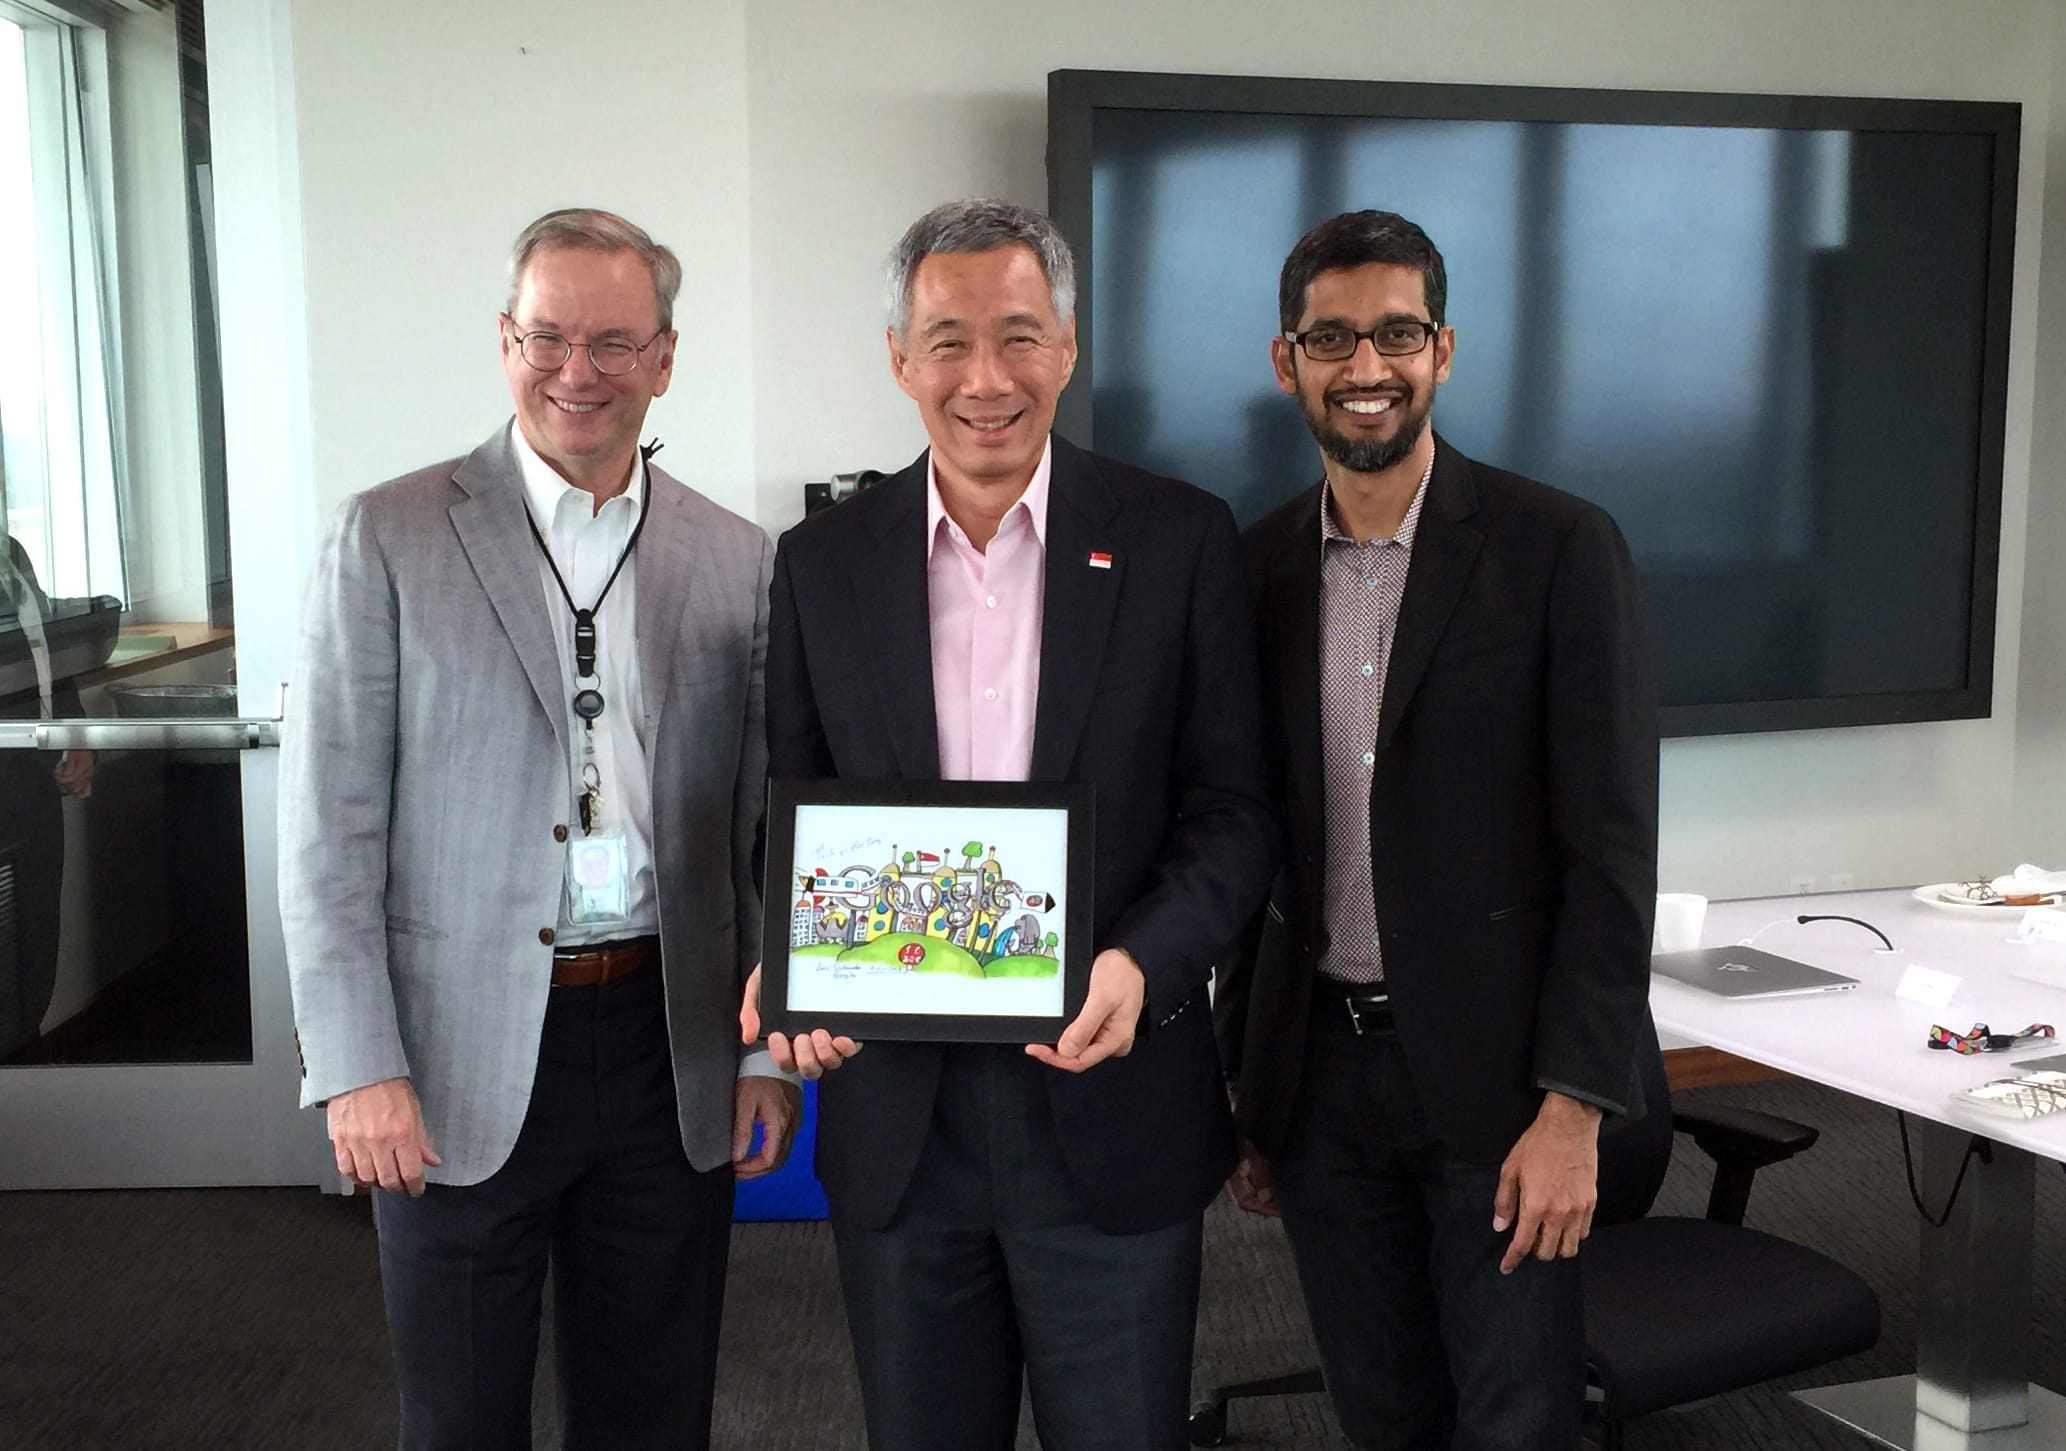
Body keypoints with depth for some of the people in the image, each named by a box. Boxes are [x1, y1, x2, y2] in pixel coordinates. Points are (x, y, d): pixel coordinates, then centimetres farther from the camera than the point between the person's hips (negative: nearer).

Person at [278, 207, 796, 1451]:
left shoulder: (738, 560, 4)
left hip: (671, 1055, 2)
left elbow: (762, 825, 7)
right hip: (460, 1061, -2)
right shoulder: (390, 539, -3)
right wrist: (358, 1067, -10)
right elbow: (331, 824, -6)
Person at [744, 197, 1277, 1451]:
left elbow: (1231, 810, -3)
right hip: (896, 1112, 2)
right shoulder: (823, 561, 4)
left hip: (1111, 1104, -2)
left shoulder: (1181, 539, -3)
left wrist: (1143, 963, -21)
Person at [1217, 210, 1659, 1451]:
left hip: (1495, 1071, -4)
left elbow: (1611, 846, -10)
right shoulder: (1259, 568, 5)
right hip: (1318, 1071, 4)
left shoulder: (1559, 549, -8)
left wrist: (1573, 1111, -15)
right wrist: (1245, 1090, 10)